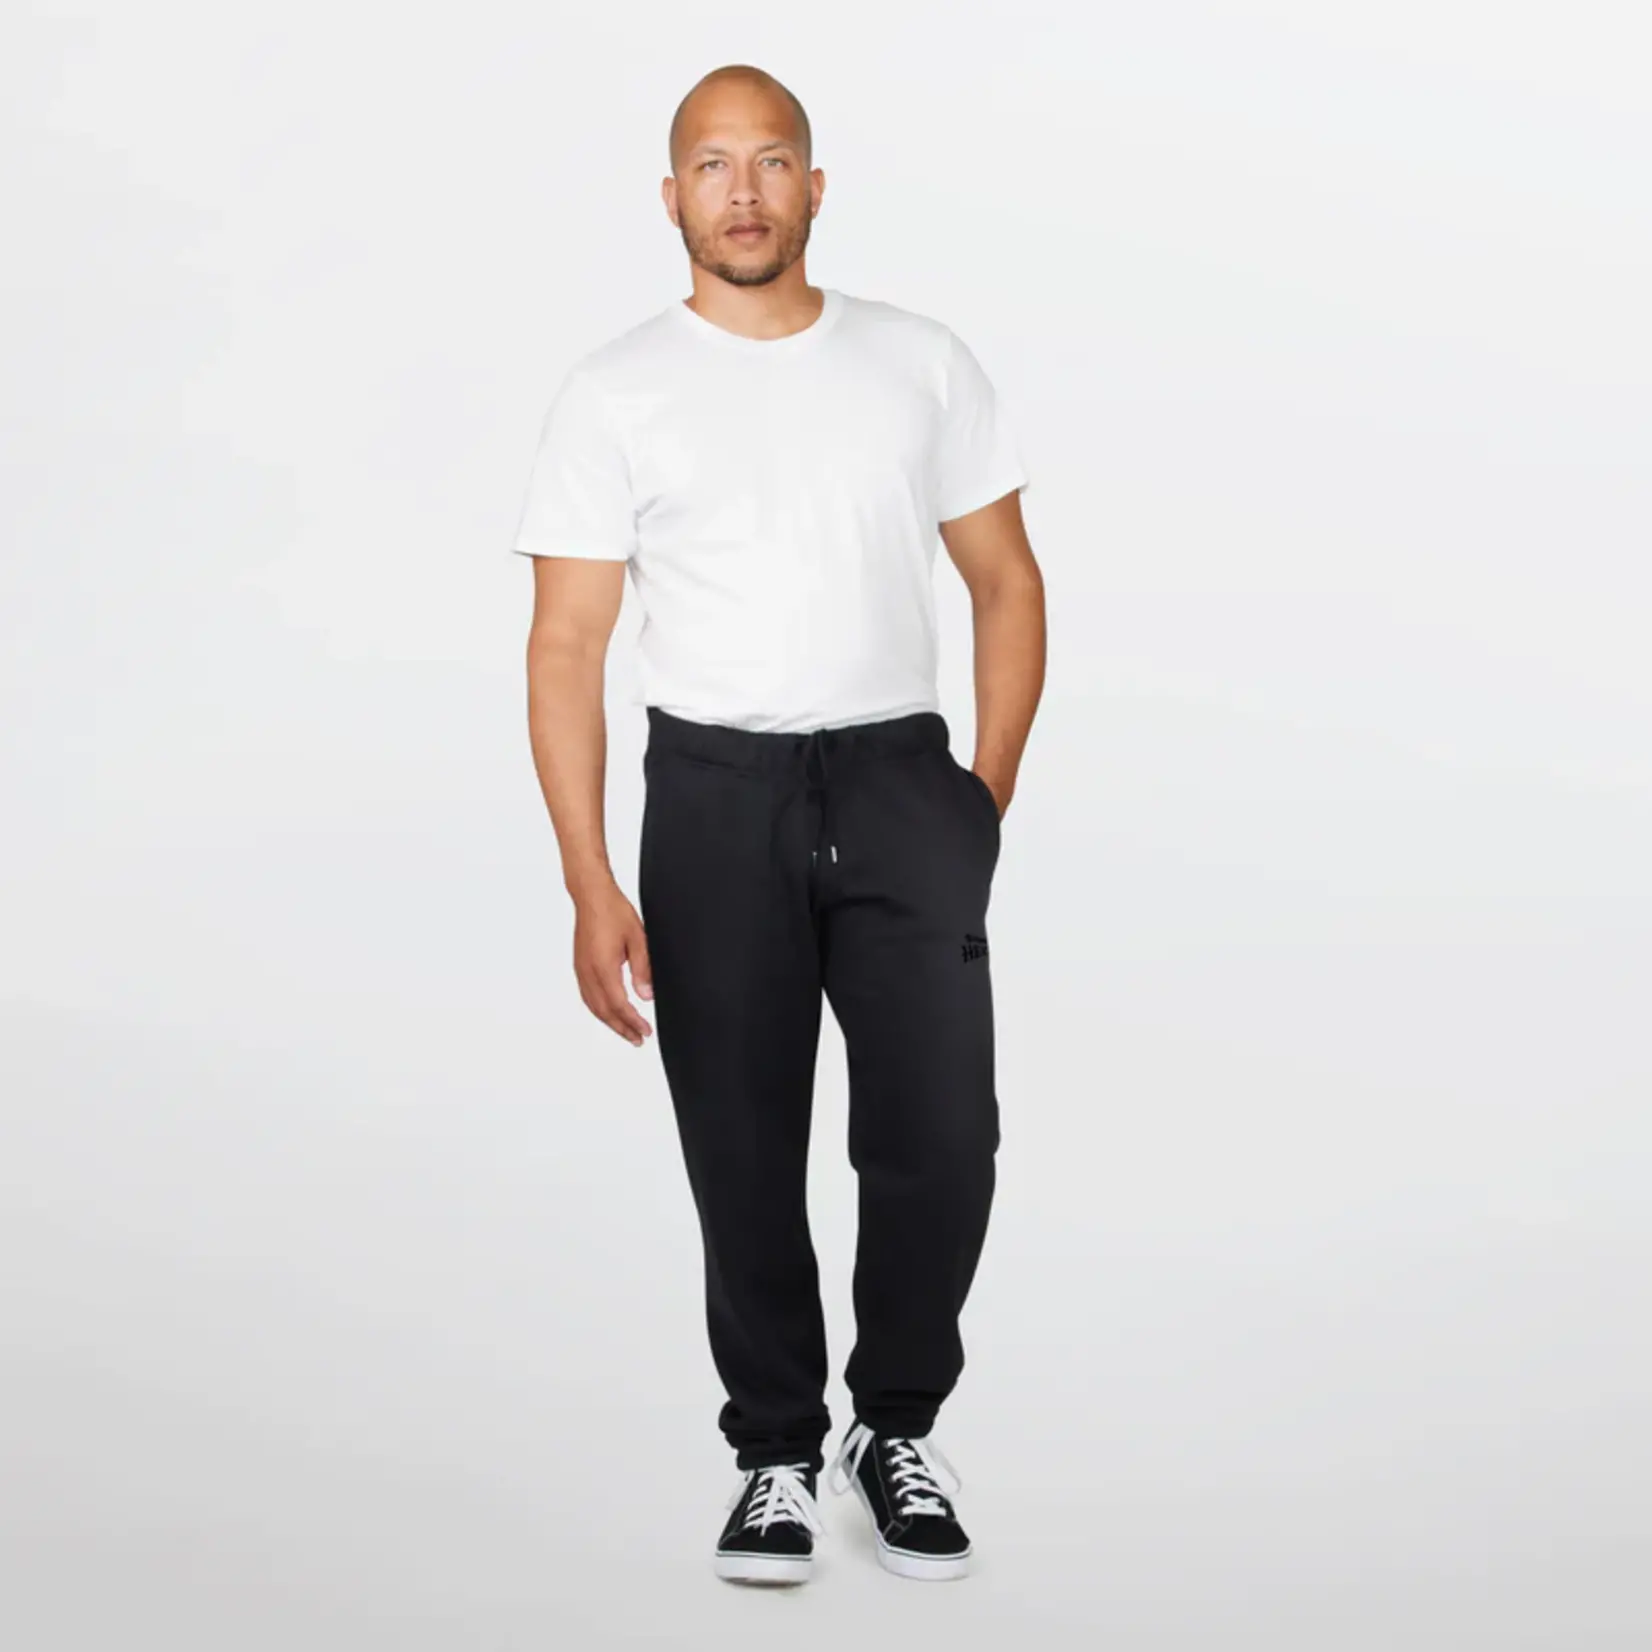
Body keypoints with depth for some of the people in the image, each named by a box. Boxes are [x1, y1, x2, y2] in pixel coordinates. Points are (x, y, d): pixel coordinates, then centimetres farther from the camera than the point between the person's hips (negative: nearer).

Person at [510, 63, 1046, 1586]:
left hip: (899, 777, 1)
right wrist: (592, 887, -10)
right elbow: (568, 646, -2)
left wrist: (988, 794, 0)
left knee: (941, 1134, -8)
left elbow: (1008, 582, 11)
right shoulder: (615, 395, 0)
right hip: (715, 792, -1)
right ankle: (777, 1452, 25)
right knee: (745, 1160, 6)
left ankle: (898, 1428, 15)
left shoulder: (923, 364, 6)